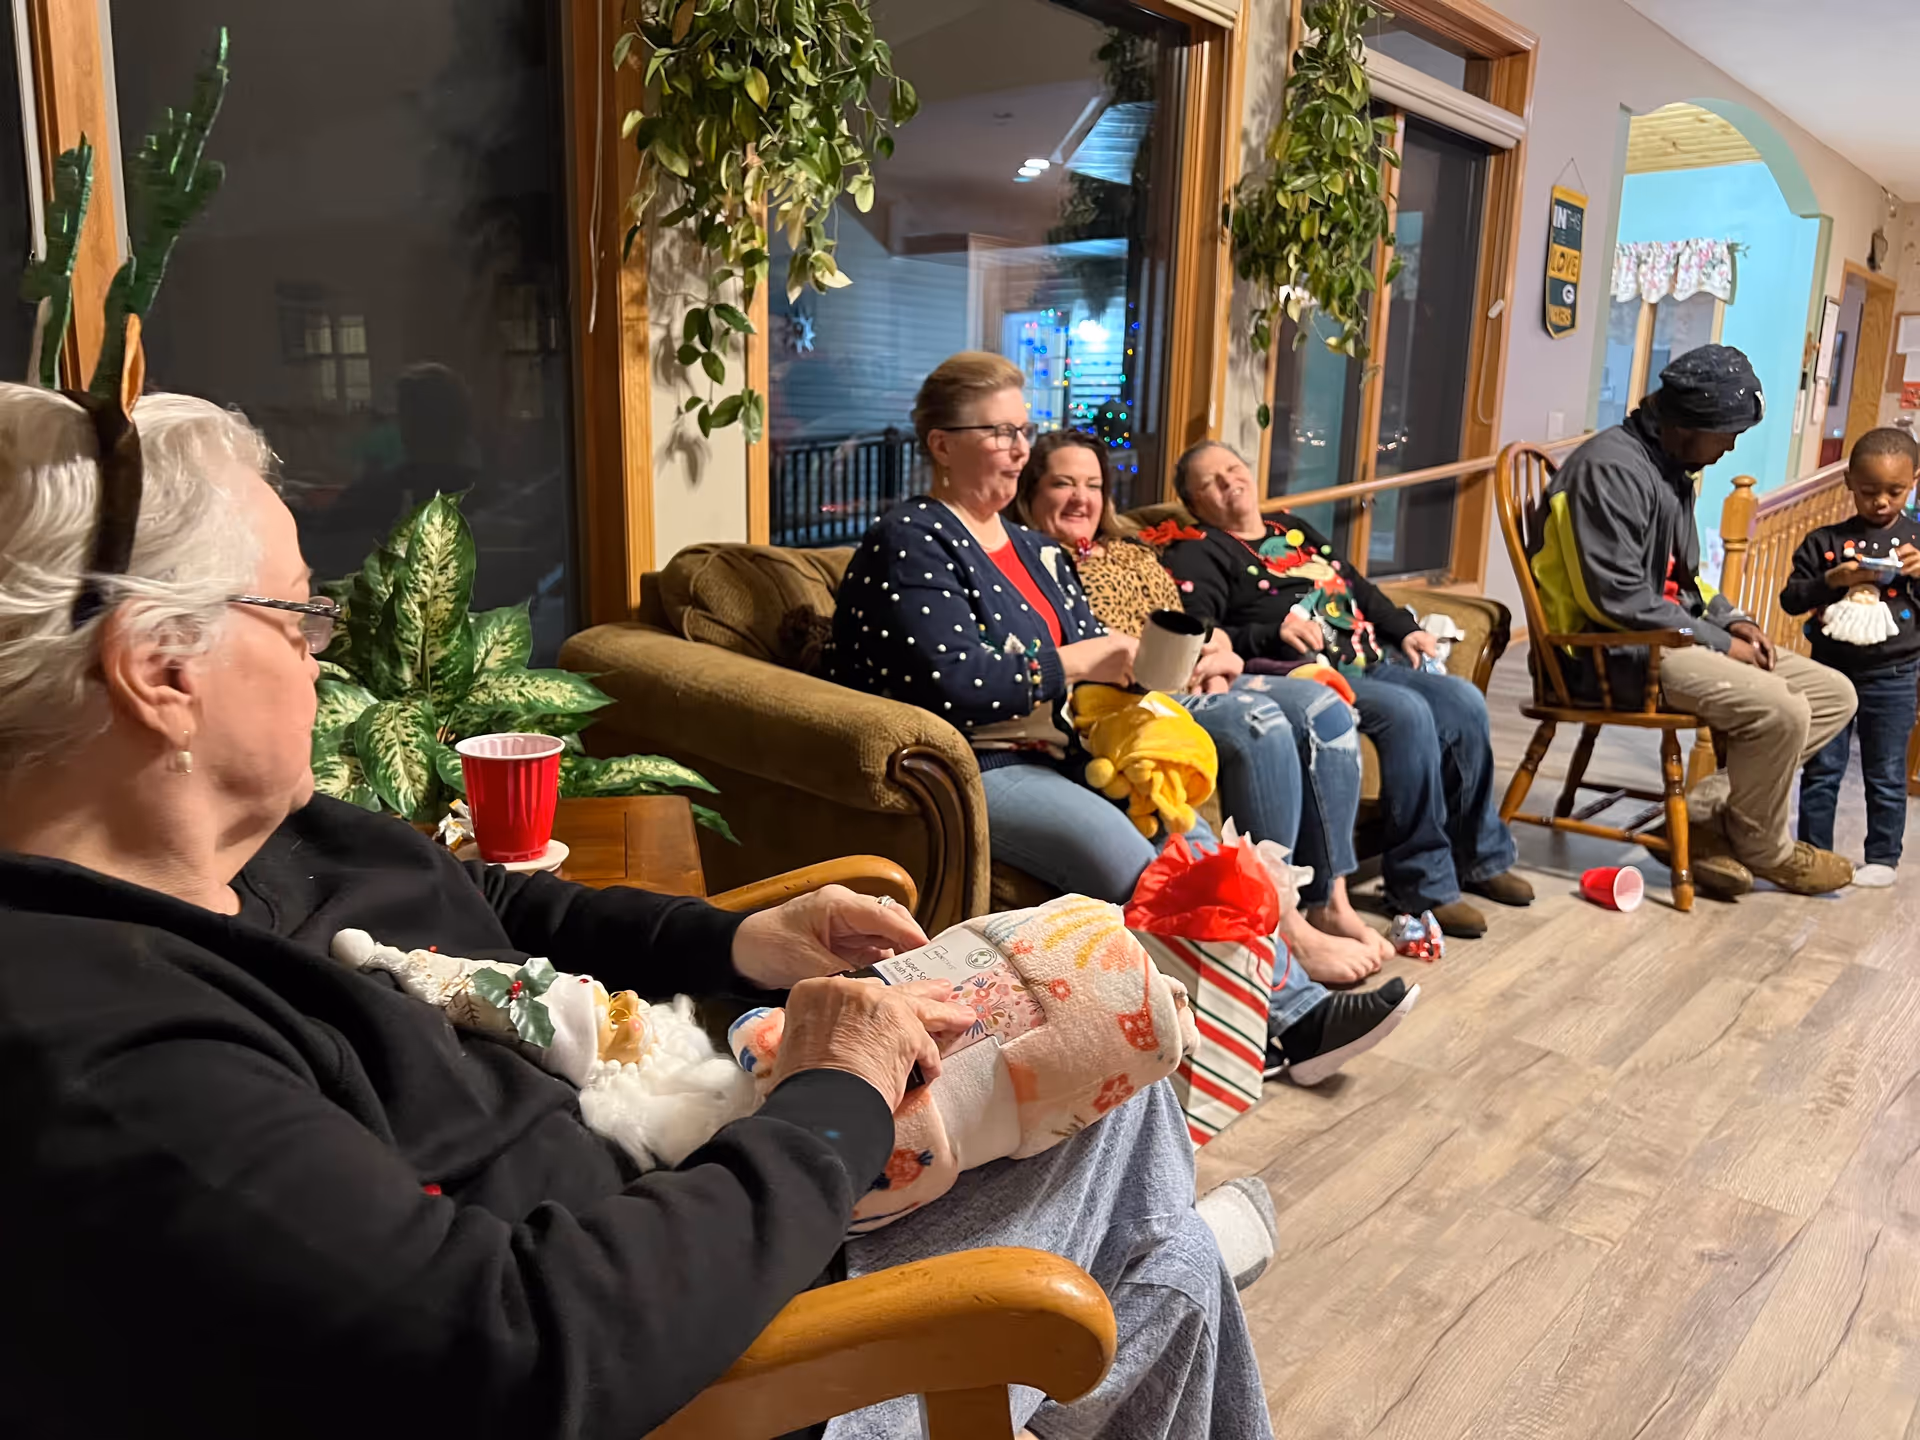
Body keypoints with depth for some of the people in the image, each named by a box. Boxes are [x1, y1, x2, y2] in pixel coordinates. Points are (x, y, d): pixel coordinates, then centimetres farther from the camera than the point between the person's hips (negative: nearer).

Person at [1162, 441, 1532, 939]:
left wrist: (1405, 630, 16)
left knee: (1465, 702, -10)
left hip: (1372, 660, 8)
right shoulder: (1199, 552, 3)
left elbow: (1358, 587, 30)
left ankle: (1480, 857, 6)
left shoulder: (1292, 528, 27)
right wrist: (1273, 632, -24)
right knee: (1406, 712, -29)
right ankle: (1423, 884, -21)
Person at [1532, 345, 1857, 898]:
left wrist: (1731, 620, 4)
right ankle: (1765, 850, 1)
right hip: (1618, 650, -11)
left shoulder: (1669, 466, 15)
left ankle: (1703, 815, -3)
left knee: (1834, 694, 2)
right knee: (1778, 710, -26)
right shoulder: (1612, 468, -17)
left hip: (1672, 636, 11)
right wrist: (1719, 644, -15)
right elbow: (1618, 598, -23)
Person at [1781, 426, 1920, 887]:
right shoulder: (1825, 541, -1)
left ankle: (1882, 858, 21)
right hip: (1831, 671, 0)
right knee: (1821, 770, 8)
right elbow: (1790, 599, -2)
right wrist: (1833, 580, -17)